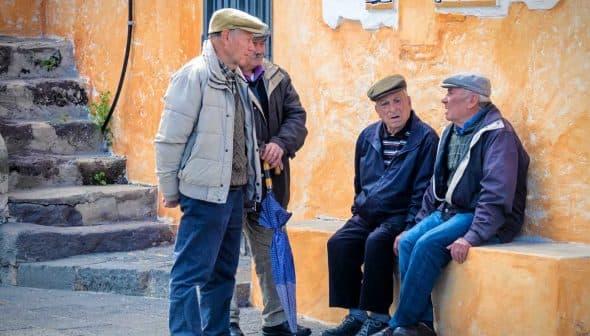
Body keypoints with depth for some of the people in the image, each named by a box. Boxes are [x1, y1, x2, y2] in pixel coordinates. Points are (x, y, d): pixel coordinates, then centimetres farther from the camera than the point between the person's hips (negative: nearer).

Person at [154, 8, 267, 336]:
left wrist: (251, 183, 12)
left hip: (234, 193, 9)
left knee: (223, 273, 15)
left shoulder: (237, 80, 13)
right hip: (205, 195, -9)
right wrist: (170, 191, -8)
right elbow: (169, 139, -12)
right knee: (192, 273, -7)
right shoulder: (194, 75, -12)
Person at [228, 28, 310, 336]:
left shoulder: (279, 79, 11)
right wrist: (259, 153, -18)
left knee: (271, 250, 12)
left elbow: (296, 116, 5)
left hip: (269, 181, 6)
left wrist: (280, 144, -14)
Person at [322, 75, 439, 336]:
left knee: (376, 242, -32)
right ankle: (355, 314, -13)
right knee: (338, 244, -18)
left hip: (399, 215, -6)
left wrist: (409, 228, -17)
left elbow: (423, 190, -11)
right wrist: (359, 209, 14)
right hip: (367, 215, 6)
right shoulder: (368, 136, 13)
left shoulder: (425, 138, -7)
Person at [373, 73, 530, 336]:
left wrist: (473, 237, -31)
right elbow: (436, 186, 23)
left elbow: (497, 195, -24)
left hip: (483, 219, -8)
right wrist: (418, 224, 15)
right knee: (409, 242, -16)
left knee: (429, 244, -27)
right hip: (448, 211, 8)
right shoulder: (452, 132, 15)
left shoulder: (497, 134, -14)